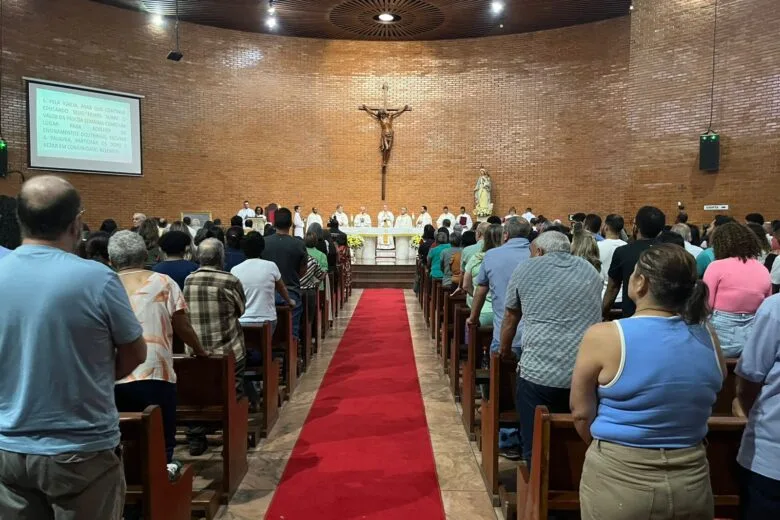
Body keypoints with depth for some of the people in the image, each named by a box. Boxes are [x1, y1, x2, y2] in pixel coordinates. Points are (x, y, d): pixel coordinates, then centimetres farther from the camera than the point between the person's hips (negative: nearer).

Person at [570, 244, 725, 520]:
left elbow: (581, 412, -9)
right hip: (690, 478, 4)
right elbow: (693, 407, 8)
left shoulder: (604, 336, -19)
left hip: (618, 476, -3)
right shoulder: (708, 338, -6)